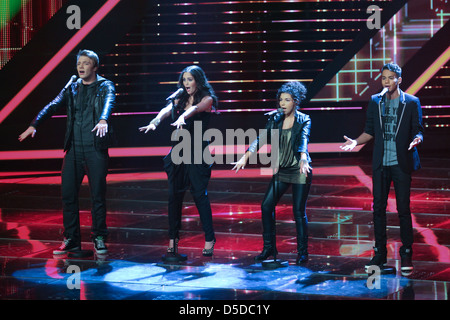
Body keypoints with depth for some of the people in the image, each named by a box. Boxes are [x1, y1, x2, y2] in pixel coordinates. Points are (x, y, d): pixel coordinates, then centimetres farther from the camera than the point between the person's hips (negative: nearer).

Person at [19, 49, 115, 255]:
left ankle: (99, 238, 9)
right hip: (74, 148, 4)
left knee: (98, 194, -2)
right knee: (68, 193, 2)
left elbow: (109, 103, -20)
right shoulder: (72, 88, 13)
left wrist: (103, 120, -41)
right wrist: (34, 125, -13)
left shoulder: (105, 86, 2)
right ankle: (71, 239, 11)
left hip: (96, 148, -4)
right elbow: (52, 106, 2)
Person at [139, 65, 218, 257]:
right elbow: (166, 110, -6)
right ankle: (173, 239, 11)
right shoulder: (180, 99, 10)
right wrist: (155, 122, -27)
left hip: (197, 151, -5)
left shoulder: (207, 99, -3)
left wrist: (182, 117, -45)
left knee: (199, 194, -8)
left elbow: (195, 108, -24)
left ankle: (209, 239, -3)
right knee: (174, 194, 3)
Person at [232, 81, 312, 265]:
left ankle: (302, 252, 7)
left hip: (300, 171, -5)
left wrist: (303, 160, -42)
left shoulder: (304, 120, -6)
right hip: (281, 170, 5)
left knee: (299, 211, -4)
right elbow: (262, 139, -3)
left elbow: (304, 140, -23)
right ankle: (269, 248, 11)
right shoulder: (275, 119, 6)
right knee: (266, 206, -1)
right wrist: (246, 157, -16)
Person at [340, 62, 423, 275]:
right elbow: (370, 131, 13)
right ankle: (380, 253, 14)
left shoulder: (411, 103, 0)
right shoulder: (375, 102, 9)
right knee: (378, 207, 5)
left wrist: (416, 139, -22)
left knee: (403, 208, -2)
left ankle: (406, 255, 6)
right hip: (380, 163, 3)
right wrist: (356, 142, -4)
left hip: (401, 163, -3)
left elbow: (418, 130, 0)